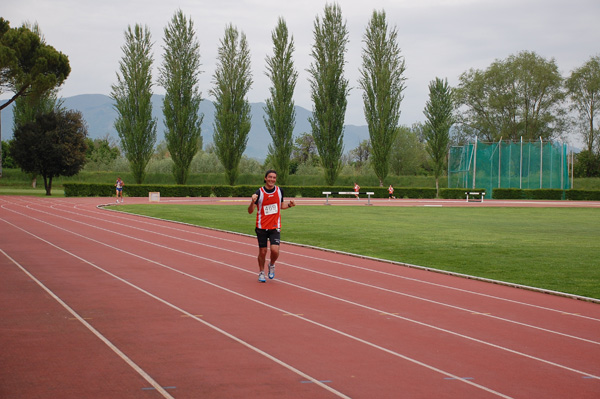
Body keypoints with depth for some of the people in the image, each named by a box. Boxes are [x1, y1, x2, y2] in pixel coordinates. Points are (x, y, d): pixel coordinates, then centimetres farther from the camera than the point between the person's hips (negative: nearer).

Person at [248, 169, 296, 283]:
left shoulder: (279, 191, 3)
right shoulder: (259, 192, -8)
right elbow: (250, 211, -8)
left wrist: (289, 204, -1)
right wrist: (253, 202, -28)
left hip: (275, 227, 2)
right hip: (262, 227, -2)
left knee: (275, 250, -13)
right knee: (262, 251, 4)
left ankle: (272, 265, 19)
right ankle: (261, 273, 26)